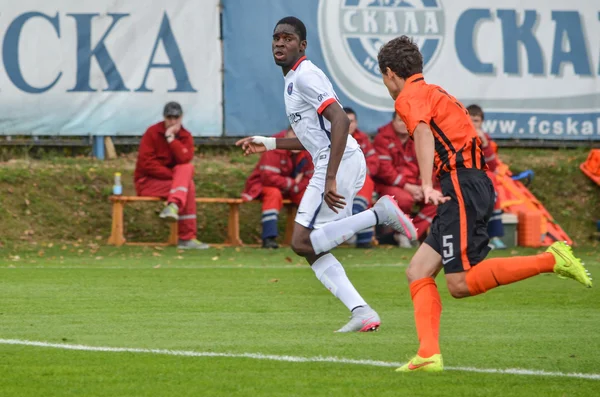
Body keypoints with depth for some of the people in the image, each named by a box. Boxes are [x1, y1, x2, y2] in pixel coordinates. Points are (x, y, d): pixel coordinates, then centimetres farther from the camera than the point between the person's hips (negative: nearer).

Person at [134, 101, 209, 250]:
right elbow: (146, 164, -16)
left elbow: (185, 160, -15)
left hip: (170, 181, 5)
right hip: (147, 181, -5)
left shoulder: (185, 136, 4)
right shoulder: (152, 133, -8)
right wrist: (174, 175, -19)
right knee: (188, 187, -26)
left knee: (187, 168, -27)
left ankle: (173, 206, -41)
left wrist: (171, 138, -19)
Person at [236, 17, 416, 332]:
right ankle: (362, 312, 0)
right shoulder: (293, 79, 21)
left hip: (339, 164, -10)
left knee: (303, 243, -11)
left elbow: (340, 121, -22)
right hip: (339, 164, 10)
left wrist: (330, 179, -27)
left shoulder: (305, 76, -10)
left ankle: (380, 214, -14)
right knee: (312, 250, 7)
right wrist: (269, 144, 26)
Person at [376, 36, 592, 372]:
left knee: (460, 284, -15)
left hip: (462, 185, -10)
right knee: (418, 272, 5)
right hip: (476, 184, 10)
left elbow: (423, 133, -20)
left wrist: (426, 185, -33)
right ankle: (429, 354, -8)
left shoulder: (410, 95, -2)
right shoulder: (434, 92, 26)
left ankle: (551, 260, -15)